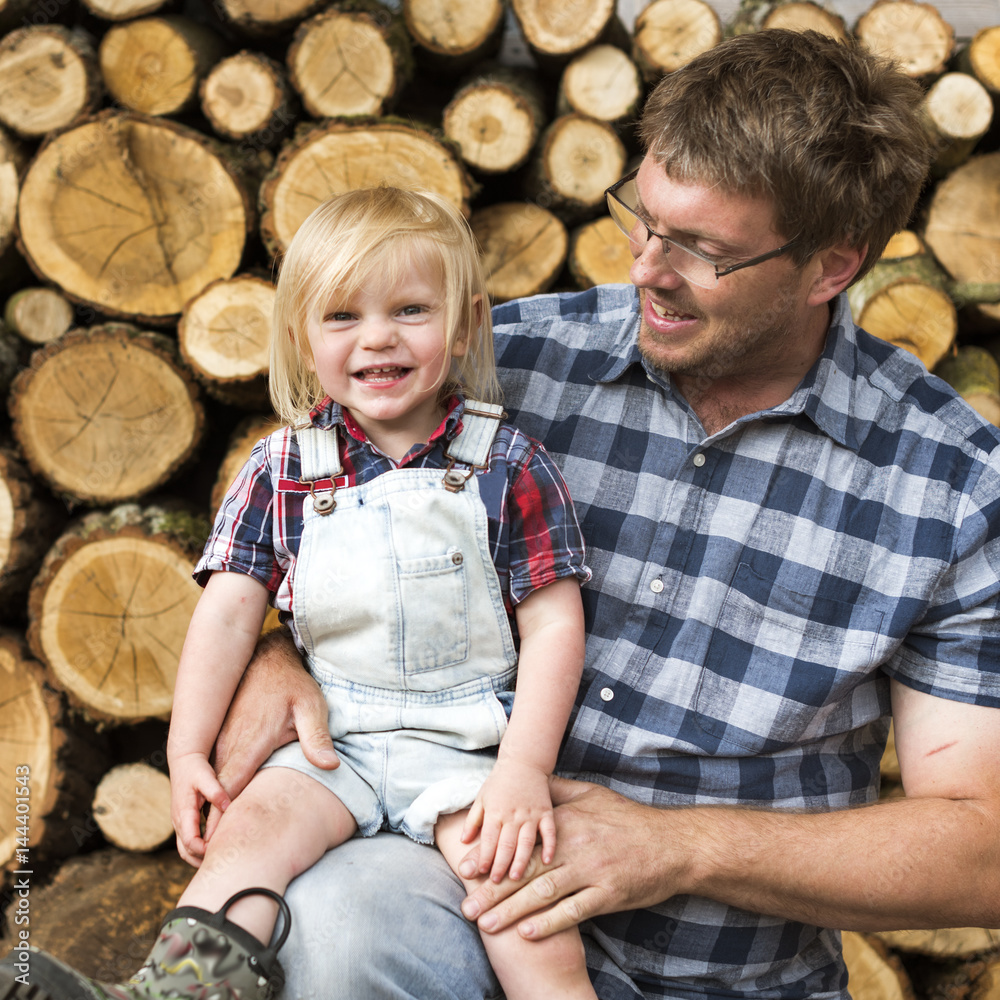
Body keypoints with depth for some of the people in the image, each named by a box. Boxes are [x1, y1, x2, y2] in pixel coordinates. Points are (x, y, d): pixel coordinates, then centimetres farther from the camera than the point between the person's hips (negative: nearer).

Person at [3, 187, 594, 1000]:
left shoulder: (506, 462, -3)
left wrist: (525, 767, -14)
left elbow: (553, 626, -4)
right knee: (254, 820, -22)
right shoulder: (282, 469, 3)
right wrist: (188, 752, -3)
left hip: (469, 740, -2)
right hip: (334, 735, 2)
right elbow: (228, 612, 4)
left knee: (509, 859, -24)